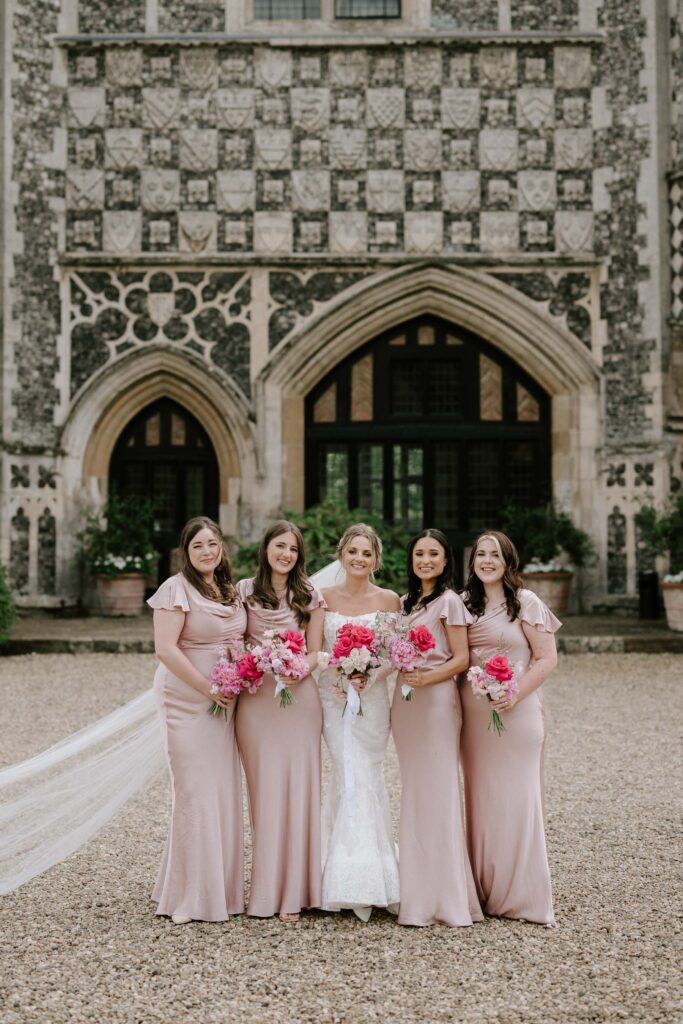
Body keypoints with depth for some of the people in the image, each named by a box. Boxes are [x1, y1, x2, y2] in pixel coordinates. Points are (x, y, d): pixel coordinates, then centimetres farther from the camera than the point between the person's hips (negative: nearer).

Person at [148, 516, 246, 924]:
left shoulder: (232, 590, 12)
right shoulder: (177, 589, -9)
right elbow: (165, 648, -17)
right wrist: (208, 688, -16)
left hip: (225, 704, 7)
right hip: (188, 702, -7)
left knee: (226, 791, 9)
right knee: (196, 792, -5)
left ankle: (223, 888, 21)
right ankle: (193, 895, 6)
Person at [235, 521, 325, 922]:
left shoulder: (311, 596, 7)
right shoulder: (244, 591, 6)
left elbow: (315, 651, 5)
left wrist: (296, 673, -14)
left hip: (298, 697, 0)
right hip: (256, 697, 0)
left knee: (298, 789, -1)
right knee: (264, 791, 3)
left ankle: (293, 892, 6)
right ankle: (265, 888, 11)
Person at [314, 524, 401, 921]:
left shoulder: (389, 600, 4)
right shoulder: (325, 597, 6)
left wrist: (369, 676, -13)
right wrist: (337, 678, -10)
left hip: (373, 696, 0)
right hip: (333, 695, 0)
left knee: (366, 777, -2)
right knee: (350, 777, -3)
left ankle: (364, 877, 8)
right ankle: (359, 882, 5)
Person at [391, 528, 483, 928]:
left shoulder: (449, 601, -5)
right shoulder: (406, 602, 17)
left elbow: (461, 659, -9)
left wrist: (426, 678, -22)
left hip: (436, 700, -7)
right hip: (405, 701, 8)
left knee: (436, 793, -6)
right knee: (414, 794, 9)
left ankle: (445, 897, 1)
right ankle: (420, 891, 16)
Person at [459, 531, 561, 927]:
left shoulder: (526, 602, -3)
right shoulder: (467, 602, 13)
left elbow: (547, 659, -7)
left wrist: (515, 695, -18)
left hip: (515, 712, -5)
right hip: (473, 712, 5)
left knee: (515, 798, -3)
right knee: (479, 797, 7)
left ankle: (521, 895, 6)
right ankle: (484, 890, 17)